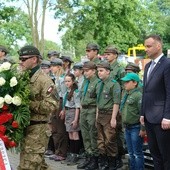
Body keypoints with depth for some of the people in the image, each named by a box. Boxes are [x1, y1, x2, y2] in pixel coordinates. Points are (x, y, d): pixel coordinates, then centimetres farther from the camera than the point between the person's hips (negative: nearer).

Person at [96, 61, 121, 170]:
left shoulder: (114, 84, -12)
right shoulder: (99, 85, 12)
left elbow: (116, 102, -16)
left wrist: (113, 118, -18)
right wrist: (97, 115, 15)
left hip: (109, 114, -8)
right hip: (100, 115, 8)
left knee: (110, 141, -4)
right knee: (101, 141, 13)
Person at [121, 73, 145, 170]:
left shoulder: (138, 95, -16)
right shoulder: (126, 95, 10)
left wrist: (143, 129, -20)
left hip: (136, 128, -8)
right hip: (127, 128, 8)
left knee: (137, 153, 0)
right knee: (131, 153, 17)